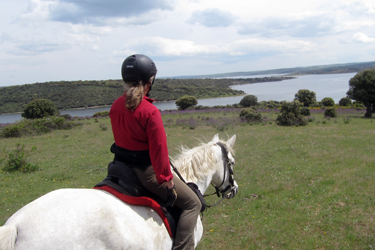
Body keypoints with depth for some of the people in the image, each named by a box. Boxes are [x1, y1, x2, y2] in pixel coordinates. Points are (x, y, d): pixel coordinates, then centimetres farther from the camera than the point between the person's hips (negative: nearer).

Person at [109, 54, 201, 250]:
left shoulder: (115, 106, 1)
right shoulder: (150, 111, -22)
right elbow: (158, 149, -21)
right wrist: (166, 179, -13)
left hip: (121, 167, 8)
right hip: (146, 171, -8)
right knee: (192, 203, 3)